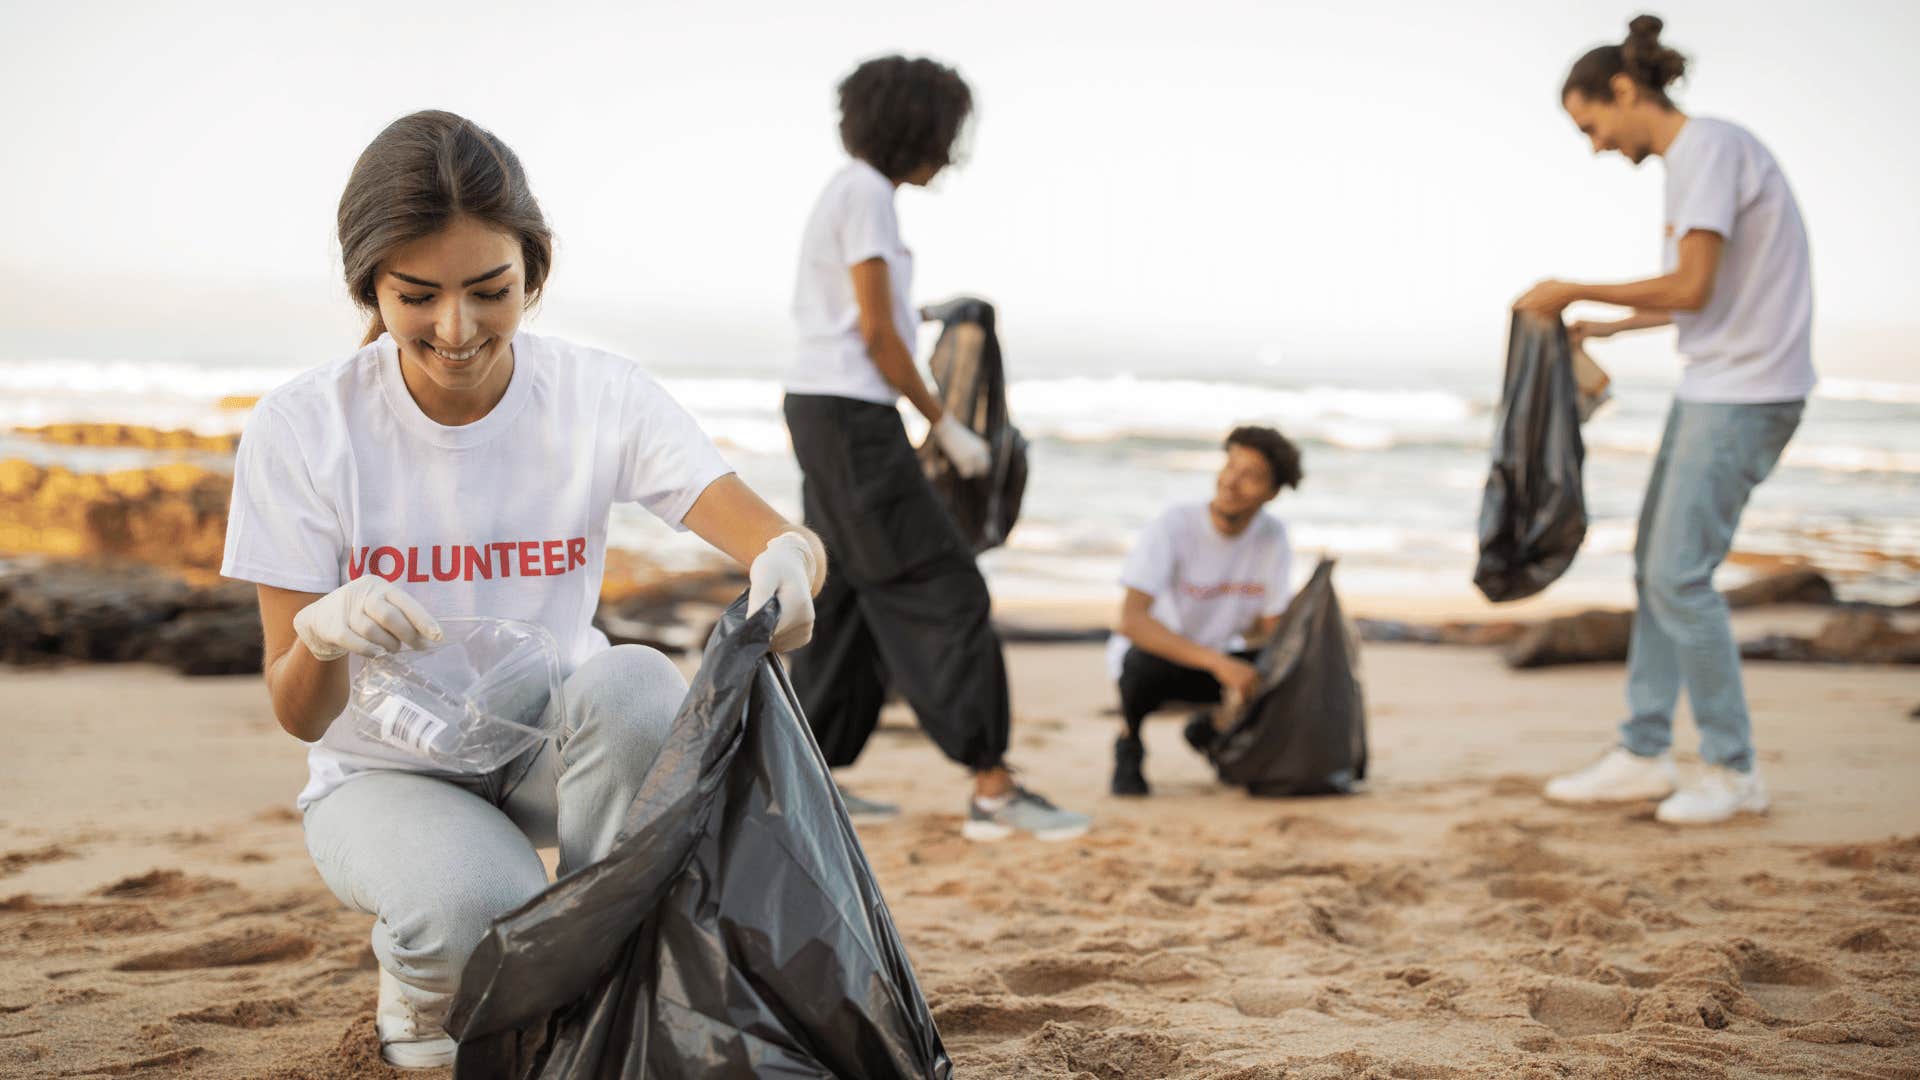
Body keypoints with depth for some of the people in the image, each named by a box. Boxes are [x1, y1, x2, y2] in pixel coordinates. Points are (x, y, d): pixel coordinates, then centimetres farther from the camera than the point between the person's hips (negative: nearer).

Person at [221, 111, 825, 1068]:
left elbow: (793, 546, -23)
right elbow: (299, 717, -14)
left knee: (638, 684, -33)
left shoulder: (601, 398, -14)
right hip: (385, 766, -2)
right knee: (479, 908, -35)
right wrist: (323, 634, -38)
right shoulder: (300, 430, -16)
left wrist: (786, 566, -49)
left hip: (549, 742, 2)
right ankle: (422, 981, 5)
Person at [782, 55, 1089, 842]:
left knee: (850, 596, 14)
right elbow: (876, 332, -17)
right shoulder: (867, 194, -13)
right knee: (944, 592, -10)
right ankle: (993, 790, -10)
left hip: (828, 413, 10)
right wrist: (946, 426, -10)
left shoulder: (848, 191, 17)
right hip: (850, 416, -10)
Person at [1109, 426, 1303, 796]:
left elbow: (1272, 629, -3)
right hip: (1154, 651, -5)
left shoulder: (1273, 536, -10)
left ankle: (1211, 731, 12)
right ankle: (1129, 744, -5)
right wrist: (1219, 663, -44)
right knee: (1147, 664, -40)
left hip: (1220, 661, 5)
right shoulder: (1173, 526, -25)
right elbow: (1132, 621, -35)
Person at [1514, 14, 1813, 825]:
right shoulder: (1685, 160, 15)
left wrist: (1575, 293, -10)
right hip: (1711, 387, 10)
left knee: (1680, 576, -8)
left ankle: (1733, 772, 4)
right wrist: (1607, 329, 23)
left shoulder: (1711, 146, -14)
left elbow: (1693, 288, -19)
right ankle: (1643, 756, 17)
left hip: (1747, 392, -10)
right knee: (1655, 567, 10)